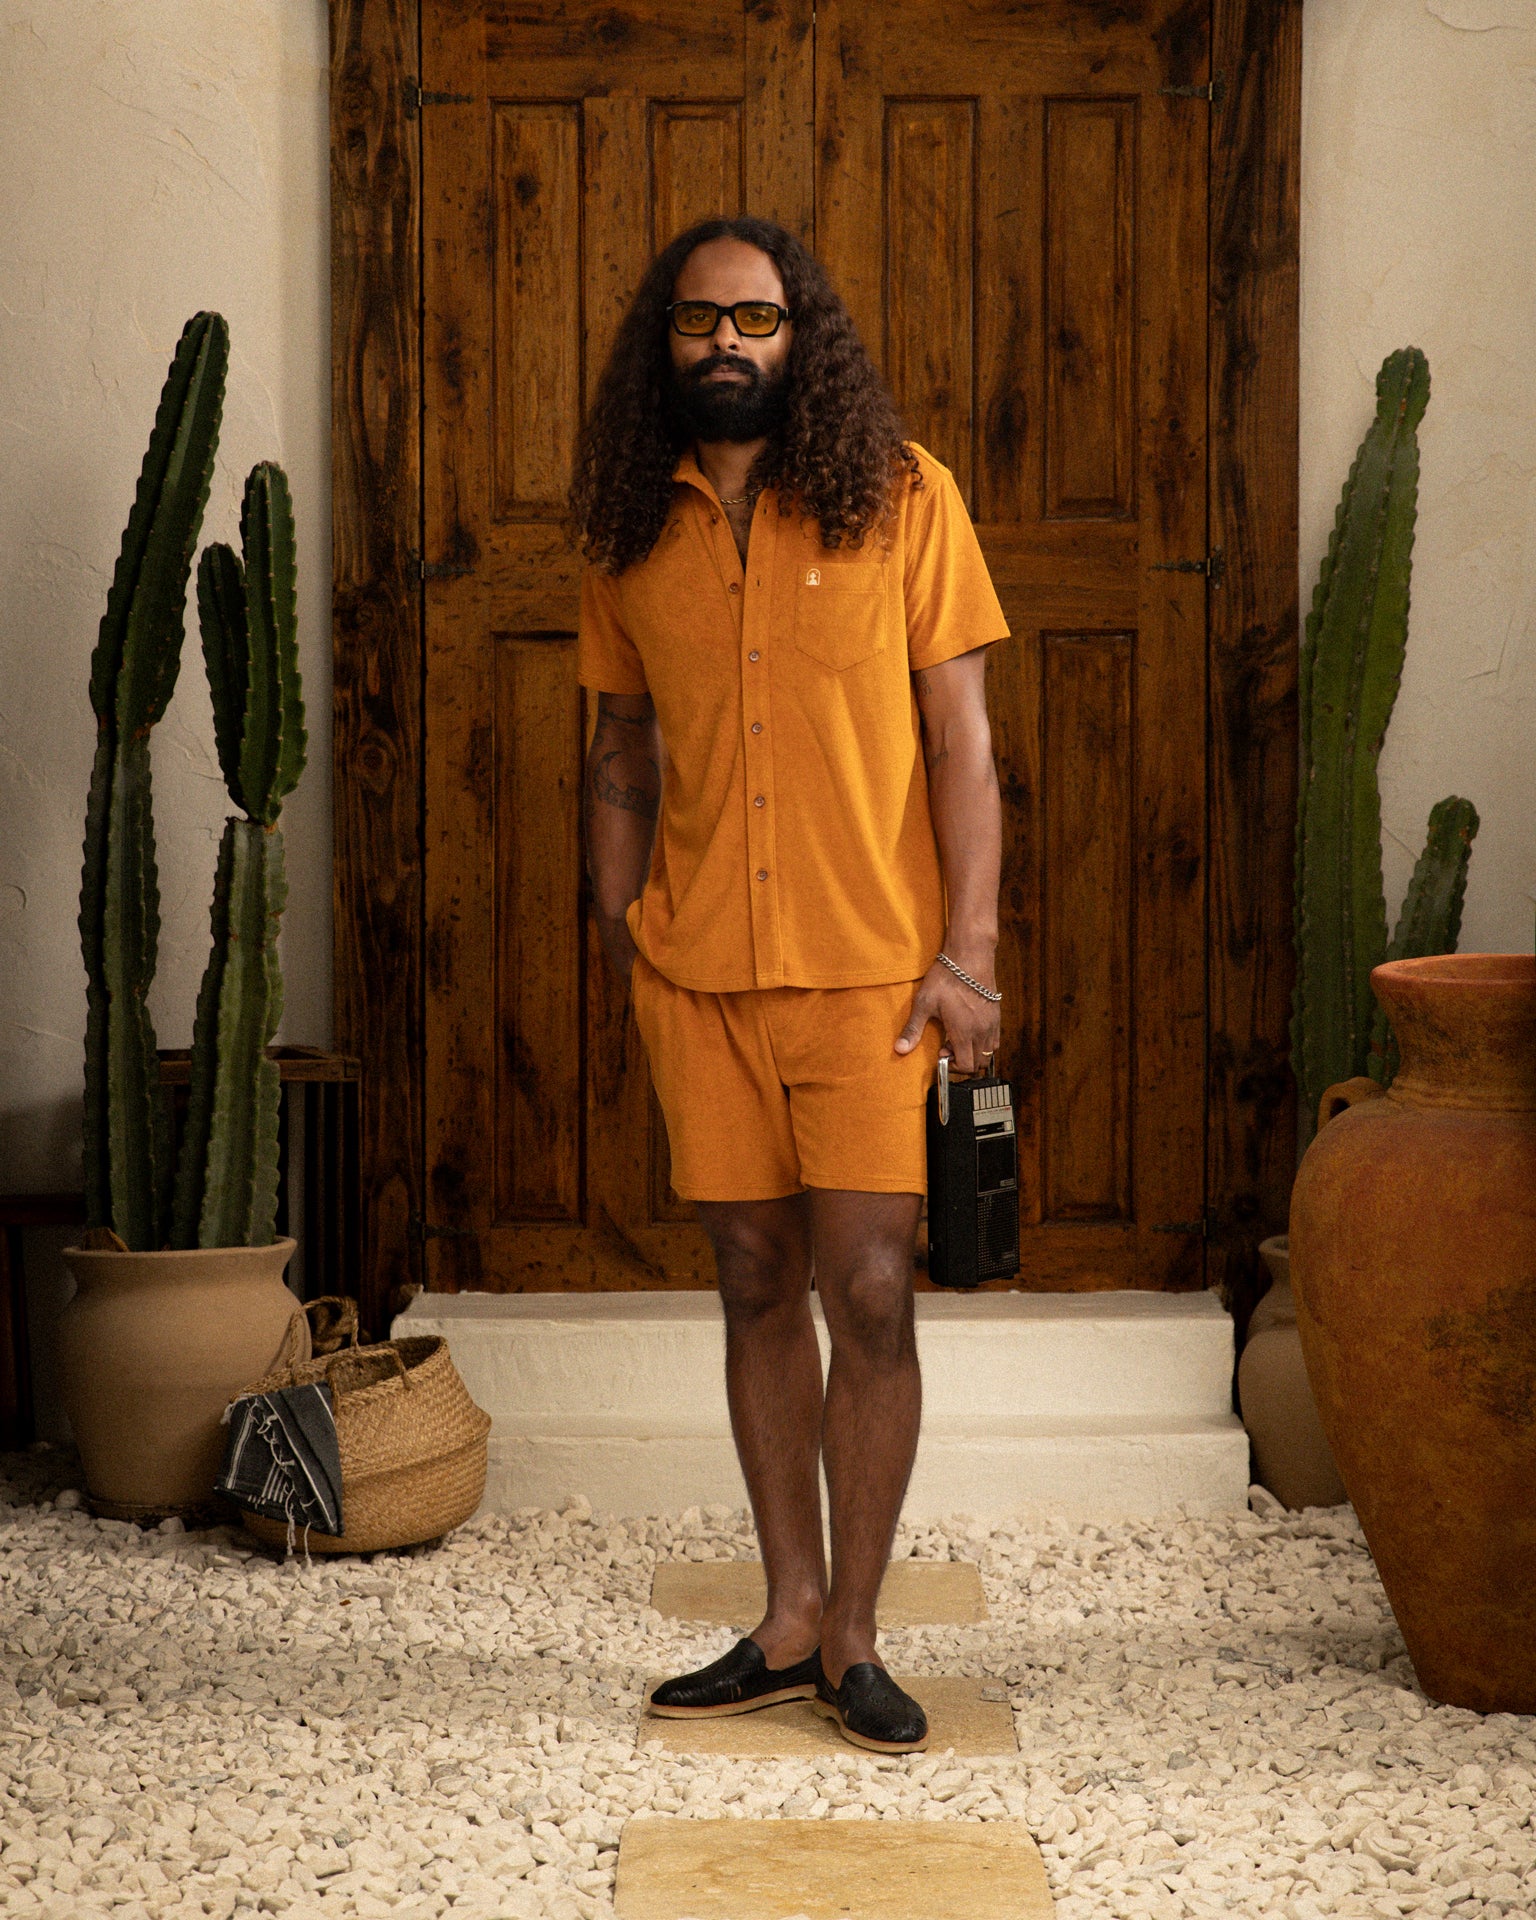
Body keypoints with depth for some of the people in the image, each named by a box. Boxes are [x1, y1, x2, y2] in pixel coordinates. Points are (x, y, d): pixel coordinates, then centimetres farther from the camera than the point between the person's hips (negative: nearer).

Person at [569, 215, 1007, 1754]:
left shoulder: (899, 497, -2)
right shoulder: (632, 532, 8)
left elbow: (960, 732, -2)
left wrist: (967, 952, -9)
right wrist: (618, 932, 8)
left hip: (870, 964, -3)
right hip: (698, 970, 3)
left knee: (868, 1293, -5)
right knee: (757, 1285, 9)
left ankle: (854, 1639, 8)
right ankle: (787, 1623, 20)